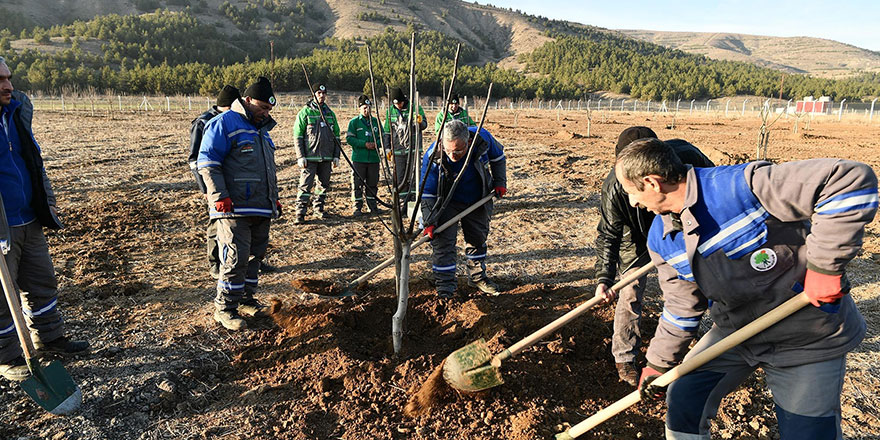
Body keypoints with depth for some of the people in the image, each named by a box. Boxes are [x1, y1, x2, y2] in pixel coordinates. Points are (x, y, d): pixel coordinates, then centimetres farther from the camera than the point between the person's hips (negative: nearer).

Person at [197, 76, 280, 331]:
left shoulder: (261, 129, 22)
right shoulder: (224, 124, -5)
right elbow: (208, 163, -12)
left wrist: (274, 198, 25)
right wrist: (220, 196, -19)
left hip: (261, 209, 8)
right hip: (235, 208, -8)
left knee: (256, 254, 13)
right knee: (235, 258, -8)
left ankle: (245, 300, 26)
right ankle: (224, 308, 5)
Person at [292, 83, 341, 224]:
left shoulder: (330, 113, 13)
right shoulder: (305, 112, 0)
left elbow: (336, 136, 16)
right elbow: (298, 136, -3)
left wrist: (336, 155, 9)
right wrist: (300, 156, -11)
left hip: (327, 157, 5)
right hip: (310, 157, -5)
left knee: (324, 185, 10)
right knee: (306, 185, -8)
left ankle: (318, 209, 25)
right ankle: (300, 213, -5)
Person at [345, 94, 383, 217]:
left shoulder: (376, 121, 11)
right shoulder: (354, 122, 0)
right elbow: (349, 139, -5)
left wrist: (376, 144, -8)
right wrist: (364, 144, -15)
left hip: (374, 158, 3)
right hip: (358, 158, -3)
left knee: (373, 183, 9)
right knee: (357, 183, 0)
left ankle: (372, 206, 20)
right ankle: (357, 206, 9)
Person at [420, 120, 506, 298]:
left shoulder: (482, 138, -25)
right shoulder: (432, 157, -31)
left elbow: (498, 157, 0)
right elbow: (427, 193, -22)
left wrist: (500, 182, -5)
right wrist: (429, 221, -26)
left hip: (478, 202, 3)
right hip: (447, 203, -3)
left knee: (478, 238, 15)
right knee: (444, 241, -11)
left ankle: (477, 276, 36)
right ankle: (444, 286, 3)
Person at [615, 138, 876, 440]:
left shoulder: (742, 186, -30)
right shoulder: (660, 239, -6)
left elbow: (852, 179, -31)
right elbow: (681, 306, 4)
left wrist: (825, 265, -30)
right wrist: (658, 364, 8)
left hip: (808, 338, -5)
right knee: (682, 399, 6)